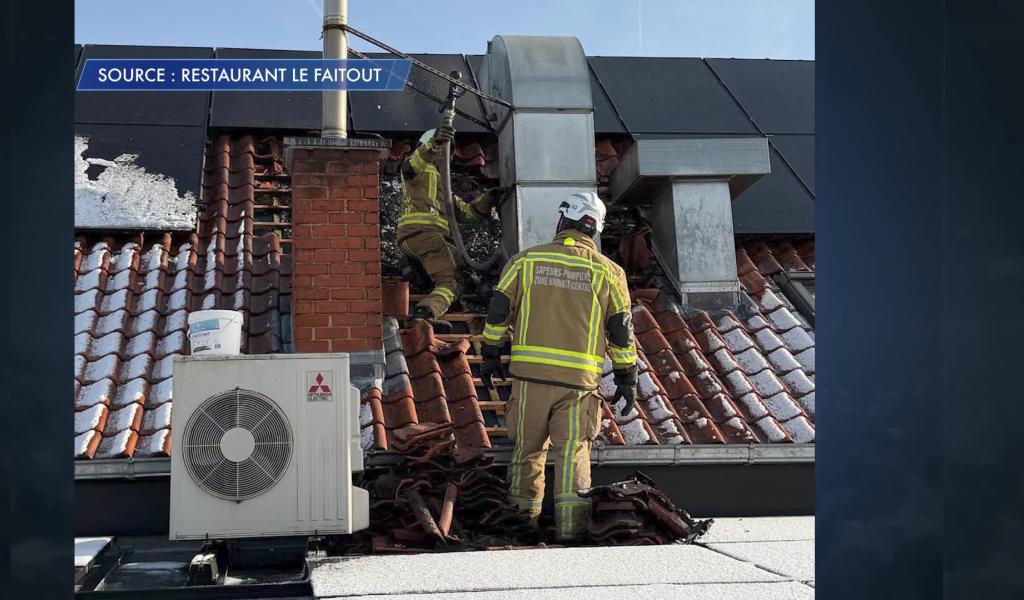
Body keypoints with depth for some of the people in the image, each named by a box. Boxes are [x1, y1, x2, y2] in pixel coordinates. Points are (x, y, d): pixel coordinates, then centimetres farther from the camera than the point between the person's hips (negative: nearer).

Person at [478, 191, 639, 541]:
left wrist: (490, 355, 17)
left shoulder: (525, 260, 3)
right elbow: (621, 331, 3)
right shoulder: (607, 272, 2)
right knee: (573, 452, 3)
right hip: (579, 379, -1)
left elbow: (499, 311, 5)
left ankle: (524, 511, 24)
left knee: (528, 446, 15)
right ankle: (570, 524, -2)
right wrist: (627, 379, 11)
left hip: (530, 372, 1)